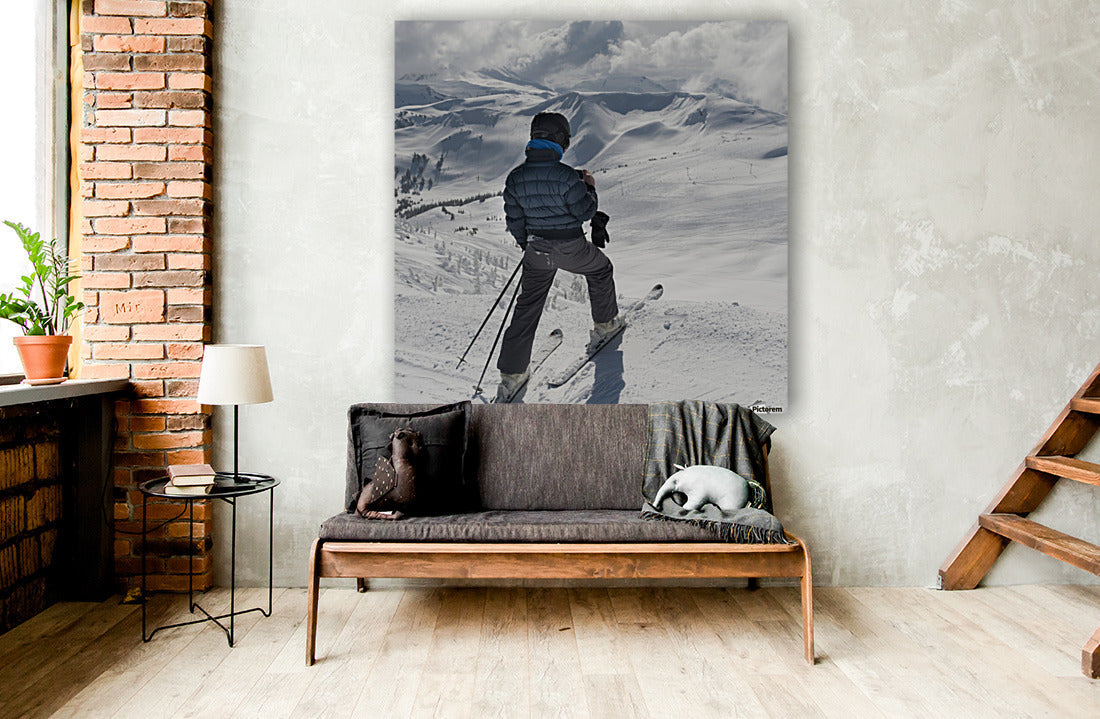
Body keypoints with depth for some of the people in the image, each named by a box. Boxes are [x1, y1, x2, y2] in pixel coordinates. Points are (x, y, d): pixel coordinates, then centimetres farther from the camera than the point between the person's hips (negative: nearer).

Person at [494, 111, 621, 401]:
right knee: (600, 268, 28)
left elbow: (514, 220, 4)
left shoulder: (515, 177, -4)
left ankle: (511, 373, 9)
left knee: (527, 307, 11)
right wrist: (590, 188, 6)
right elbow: (584, 212, -12)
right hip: (571, 248, -4)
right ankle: (605, 323, 42)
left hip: (536, 250, 4)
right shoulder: (566, 176, -21)